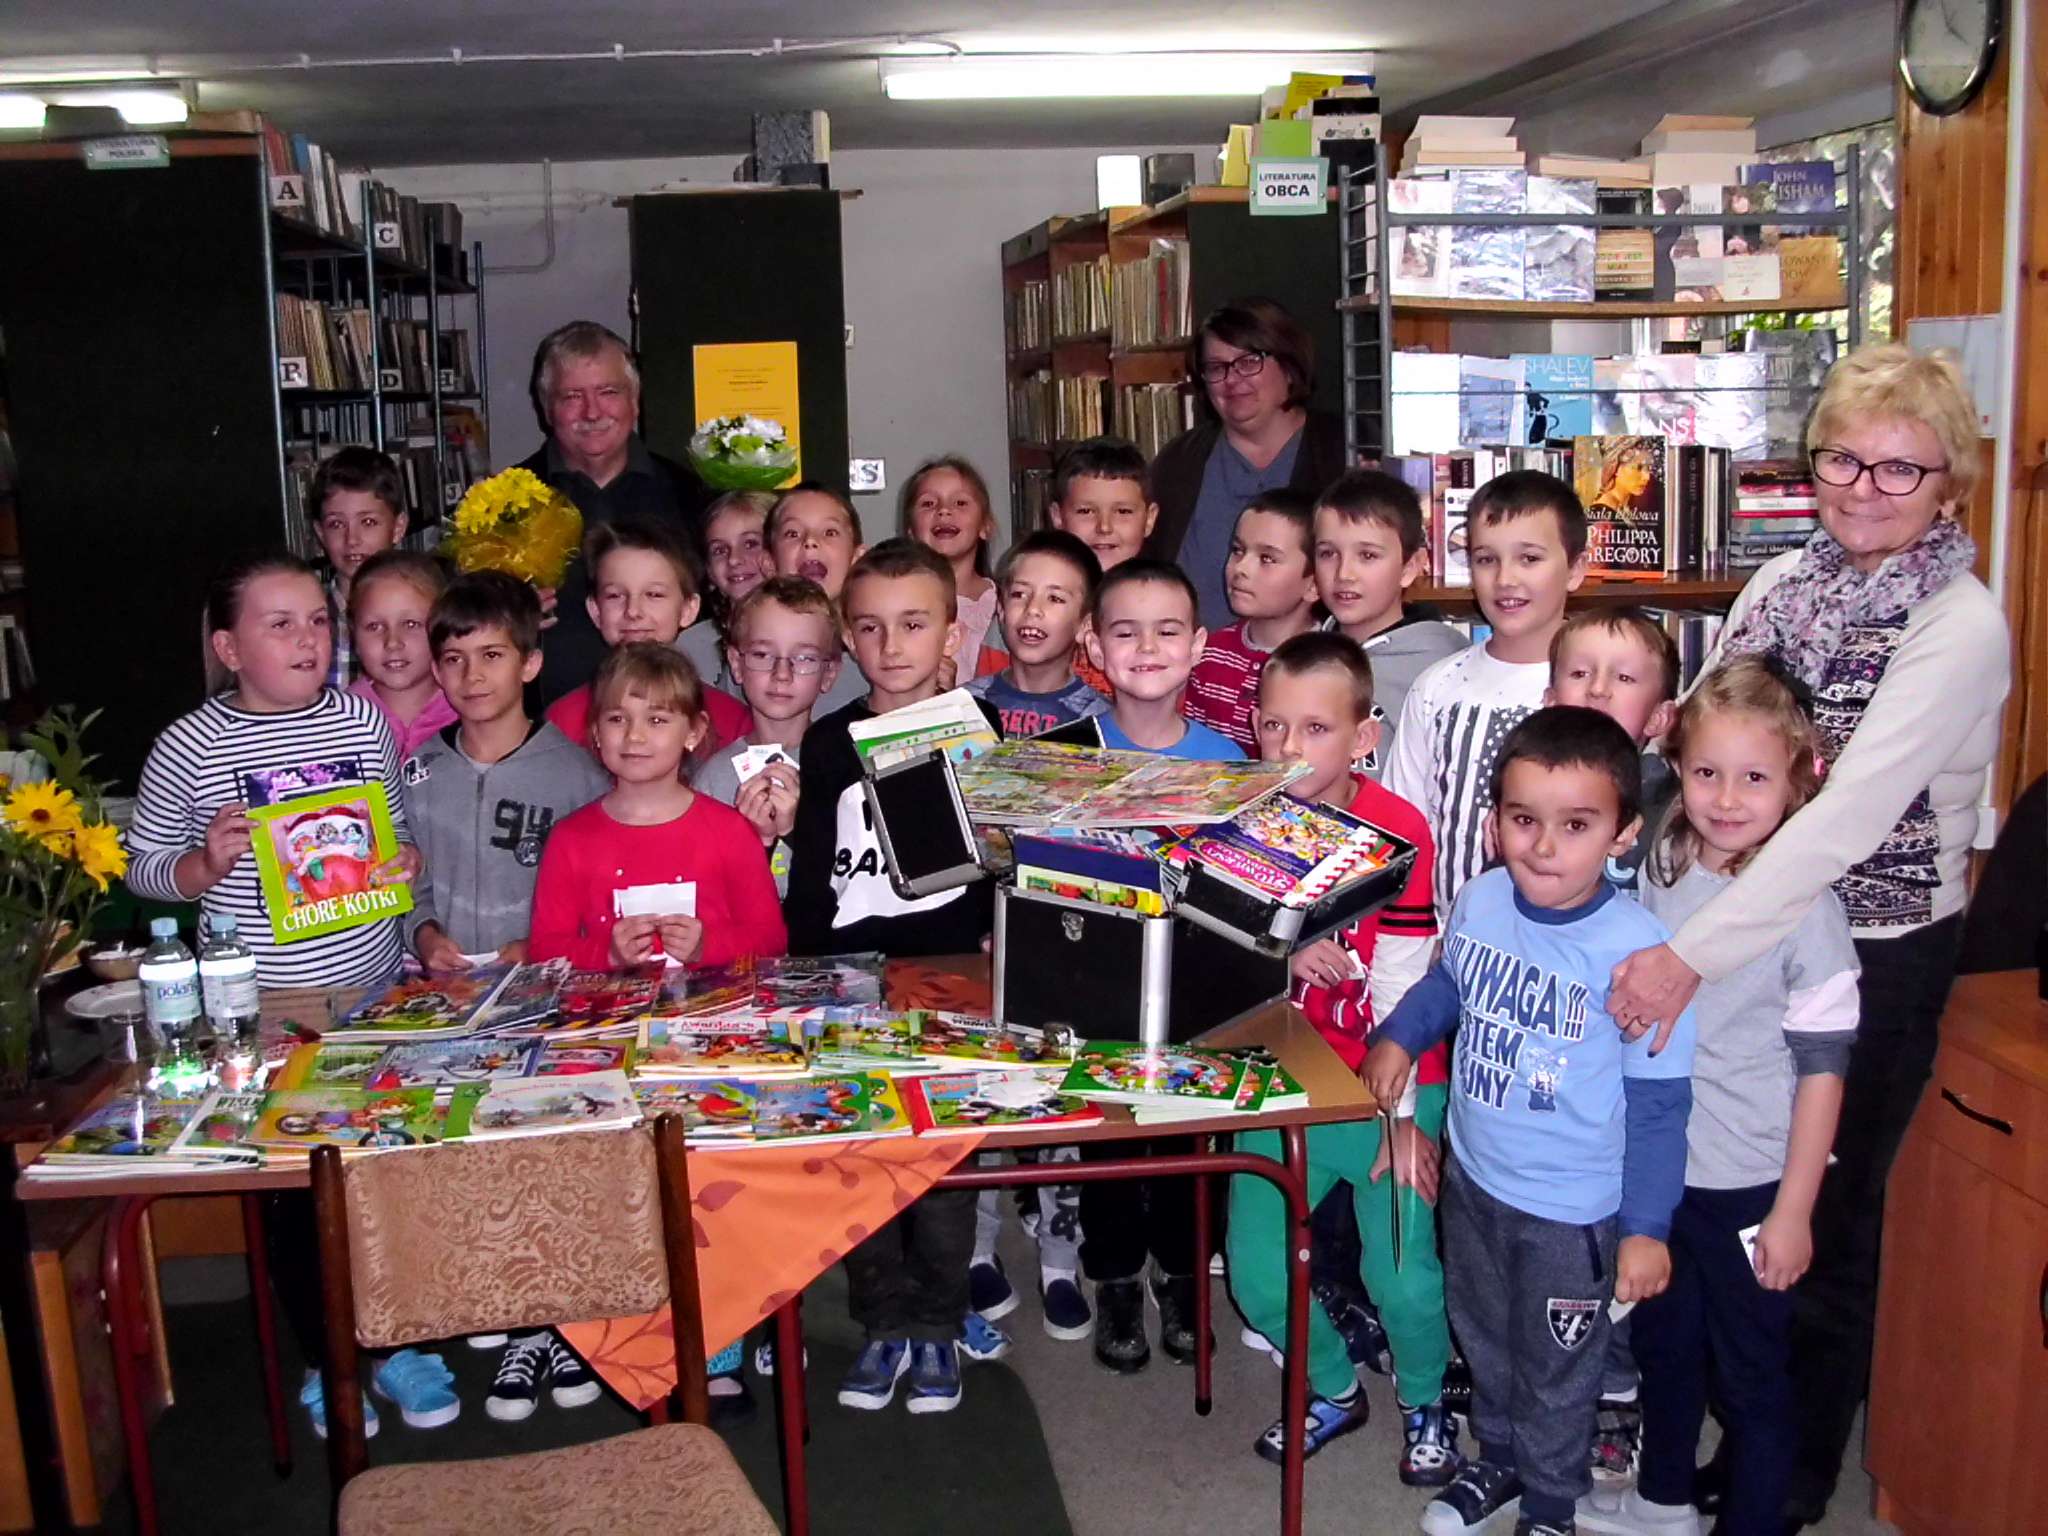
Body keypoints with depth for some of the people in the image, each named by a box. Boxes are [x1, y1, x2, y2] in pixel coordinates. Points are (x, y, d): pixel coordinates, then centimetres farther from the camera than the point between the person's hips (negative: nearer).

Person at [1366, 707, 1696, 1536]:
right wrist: (1397, 1035, 0)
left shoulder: (1635, 948, -26)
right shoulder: (1479, 902, -11)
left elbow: (1658, 1103, -17)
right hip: (1472, 1177, 5)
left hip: (1572, 1210, -5)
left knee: (1555, 1372, 17)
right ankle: (1498, 1460, 52)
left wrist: (1648, 1226, -13)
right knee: (1484, 1338, 26)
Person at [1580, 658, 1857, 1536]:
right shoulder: (1658, 875, -1)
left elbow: (1822, 1070, -13)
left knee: (1751, 1374, 9)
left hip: (1749, 1186, -5)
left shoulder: (1806, 908, -15)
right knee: (1664, 1345, 23)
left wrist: (1794, 1211, -12)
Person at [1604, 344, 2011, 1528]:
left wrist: (1693, 956, -32)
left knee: (1823, 1218, 11)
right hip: (1753, 928, 5)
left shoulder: (1961, 628, -19)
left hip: (1880, 955, -5)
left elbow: (1849, 815, -28)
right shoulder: (1784, 582, 0)